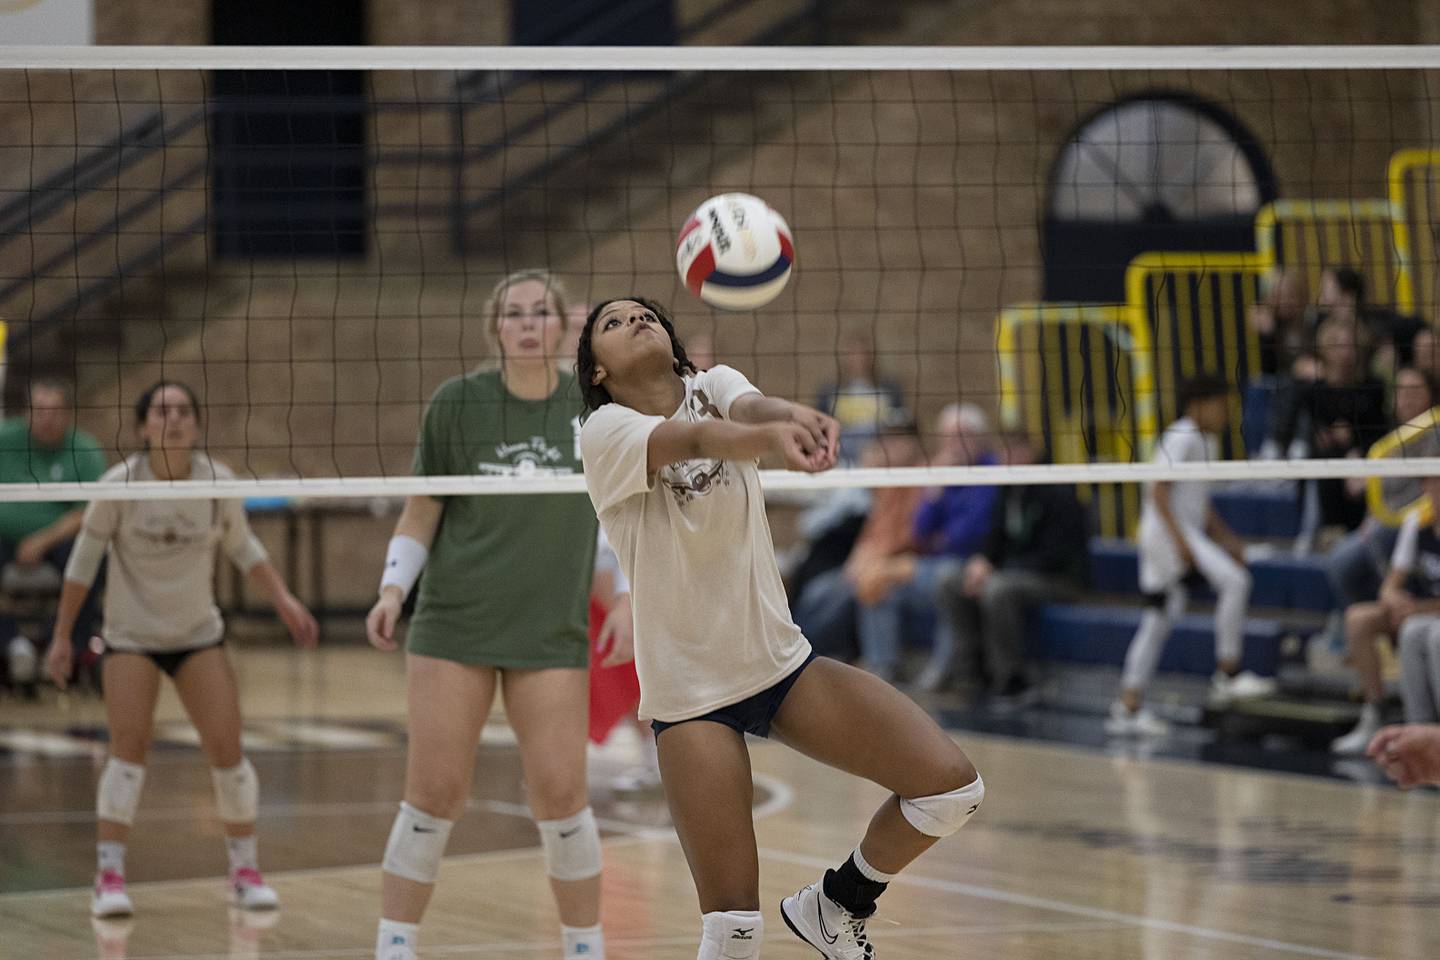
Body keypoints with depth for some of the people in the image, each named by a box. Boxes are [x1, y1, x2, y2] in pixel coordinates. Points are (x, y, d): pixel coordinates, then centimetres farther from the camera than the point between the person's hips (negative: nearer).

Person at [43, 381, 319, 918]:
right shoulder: (119, 485, -15)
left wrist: (284, 602, 1)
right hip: (130, 636, -2)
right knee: (129, 747, -15)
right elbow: (84, 560, -4)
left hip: (199, 635, 2)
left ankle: (245, 869, 12)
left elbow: (241, 546, 8)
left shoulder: (218, 482, -10)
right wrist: (62, 636, -2)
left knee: (226, 749, -4)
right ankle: (109, 877, -8)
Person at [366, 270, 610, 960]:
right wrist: (393, 588, -6)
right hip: (453, 624, 0)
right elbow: (421, 511, 5)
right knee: (434, 790, -3)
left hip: (554, 631, 0)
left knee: (559, 792, -5)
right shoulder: (457, 402, 0)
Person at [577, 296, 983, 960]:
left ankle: (833, 907, 13)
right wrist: (768, 438, -55)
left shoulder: (713, 386, 2)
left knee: (951, 785, -9)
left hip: (780, 658, 5)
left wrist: (793, 418, -48)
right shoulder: (604, 432, -11)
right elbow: (694, 439, -33)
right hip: (690, 694, -5)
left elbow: (749, 408, -23)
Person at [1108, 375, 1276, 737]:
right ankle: (1228, 676, -16)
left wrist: (1225, 538, 19)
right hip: (1166, 531, -10)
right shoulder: (1181, 437, -11)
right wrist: (1179, 539, -27)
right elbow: (1158, 491, -19)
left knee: (1157, 620, 10)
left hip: (1187, 533, 10)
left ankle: (1128, 708, 13)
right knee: (1234, 581, -20)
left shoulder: (1207, 442, 19)